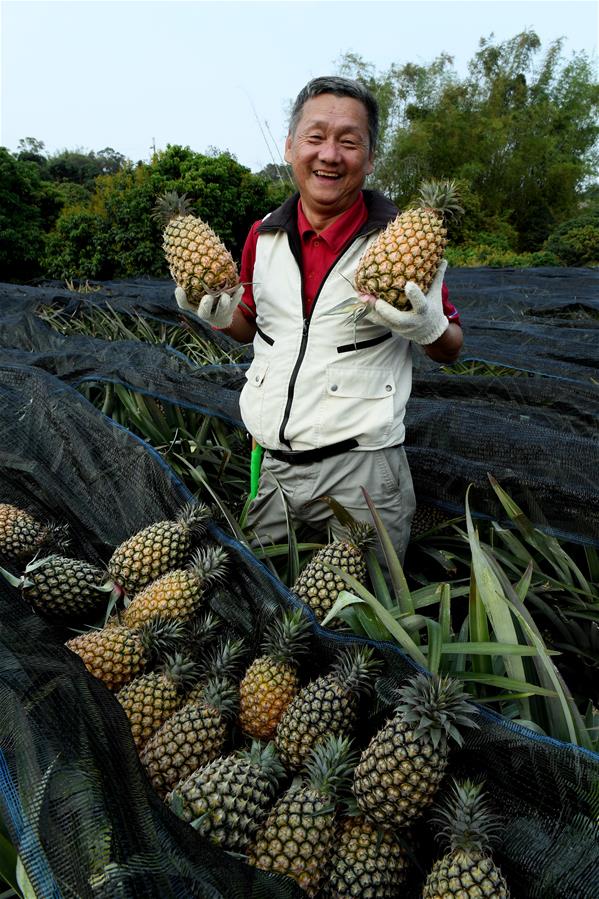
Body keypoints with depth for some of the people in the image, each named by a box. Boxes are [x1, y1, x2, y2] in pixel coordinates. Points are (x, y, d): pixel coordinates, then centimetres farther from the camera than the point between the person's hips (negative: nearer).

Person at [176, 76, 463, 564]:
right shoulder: (263, 236, 4)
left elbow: (451, 350, 1)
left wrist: (429, 327, -21)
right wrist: (221, 314, -3)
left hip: (359, 468, -3)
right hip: (267, 466, 4)